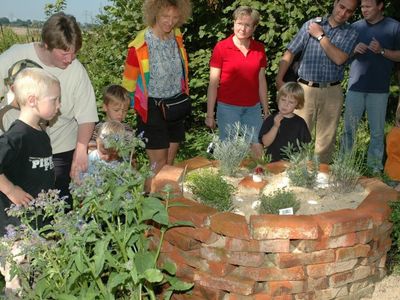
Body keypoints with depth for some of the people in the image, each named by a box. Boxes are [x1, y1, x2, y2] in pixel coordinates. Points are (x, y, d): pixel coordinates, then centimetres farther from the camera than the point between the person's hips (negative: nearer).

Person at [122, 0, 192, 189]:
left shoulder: (177, 37, -1)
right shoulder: (140, 45, -19)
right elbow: (129, 82, -6)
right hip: (152, 108, -5)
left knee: (170, 161, 11)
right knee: (159, 163, -5)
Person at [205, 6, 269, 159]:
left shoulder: (259, 49, 4)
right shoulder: (221, 47, -6)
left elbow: (261, 81, 12)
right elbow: (213, 83, -4)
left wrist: (266, 109, 13)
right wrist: (210, 114, -5)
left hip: (253, 108, 3)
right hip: (228, 107, -3)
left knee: (258, 149, 1)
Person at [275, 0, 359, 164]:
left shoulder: (350, 33, 4)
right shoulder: (311, 24, 2)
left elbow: (339, 59, -12)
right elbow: (290, 53, 1)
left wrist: (321, 36, -9)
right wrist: (279, 79, -6)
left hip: (332, 92, 2)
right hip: (306, 89, -1)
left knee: (327, 137, 10)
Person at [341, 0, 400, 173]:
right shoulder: (355, 27, 8)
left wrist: (382, 51, -15)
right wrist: (354, 50, -8)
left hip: (379, 89, -2)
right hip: (355, 87, 2)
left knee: (377, 131, 4)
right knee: (349, 128, 6)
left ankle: (375, 166, 13)